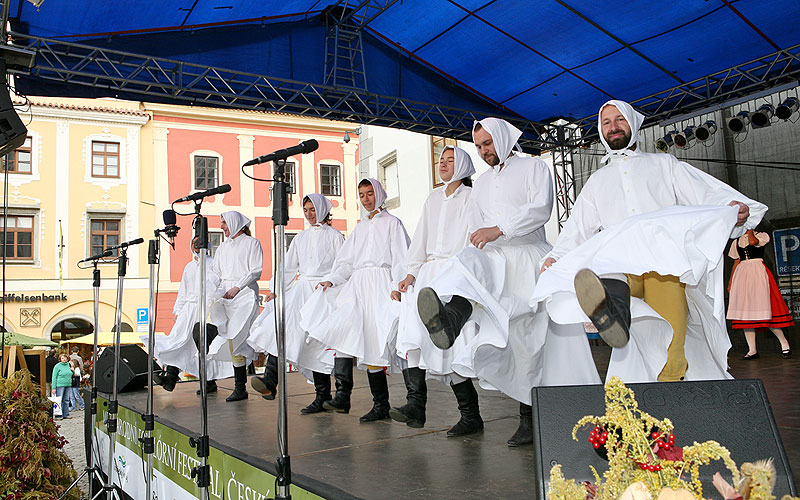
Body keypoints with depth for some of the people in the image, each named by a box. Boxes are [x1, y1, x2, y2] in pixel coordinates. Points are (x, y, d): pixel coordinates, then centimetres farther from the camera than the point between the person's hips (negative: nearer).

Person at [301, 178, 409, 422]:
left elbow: (401, 260, -1)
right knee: (342, 327, -17)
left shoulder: (392, 223, 9)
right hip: (356, 284, 6)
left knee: (372, 338, -14)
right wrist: (331, 280, 4)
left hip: (380, 283, -5)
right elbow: (346, 262, 21)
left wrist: (398, 288, -15)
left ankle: (381, 404, -9)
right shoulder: (360, 227, 26)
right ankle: (342, 394, -21)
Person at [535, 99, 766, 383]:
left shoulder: (663, 164, 26)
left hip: (666, 251, -2)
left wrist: (738, 209, -8)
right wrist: (555, 257, 5)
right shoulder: (597, 181, 32)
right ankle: (613, 314, -72)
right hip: (618, 261, 2)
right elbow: (577, 229, 24)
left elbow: (707, 194, 14)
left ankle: (672, 373, -48)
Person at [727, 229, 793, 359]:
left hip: (757, 272, -5)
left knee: (764, 308, -12)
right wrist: (730, 283, 15)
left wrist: (750, 231, 0)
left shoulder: (762, 236, 5)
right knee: (745, 311, -3)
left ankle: (784, 344, 2)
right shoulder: (736, 242, 19)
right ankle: (752, 350, -2)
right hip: (741, 274, 5)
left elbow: (753, 242, -18)